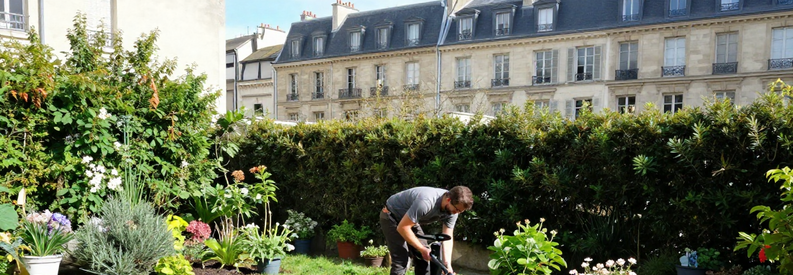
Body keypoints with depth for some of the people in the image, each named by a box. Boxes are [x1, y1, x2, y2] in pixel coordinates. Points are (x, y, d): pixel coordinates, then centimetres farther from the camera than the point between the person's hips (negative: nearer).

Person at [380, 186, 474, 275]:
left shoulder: (451, 210, -16)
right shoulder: (426, 201, -41)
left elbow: (448, 238, -9)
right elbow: (402, 228, -34)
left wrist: (447, 265, -22)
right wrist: (423, 250, -27)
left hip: (411, 220, 7)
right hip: (391, 216, -7)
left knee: (423, 259, 0)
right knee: (401, 262, -16)